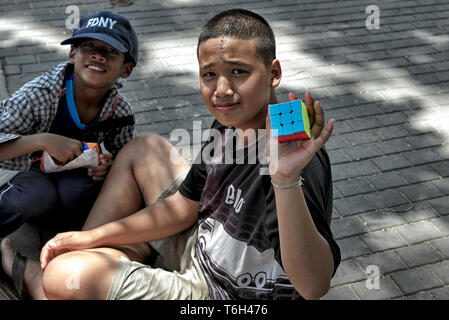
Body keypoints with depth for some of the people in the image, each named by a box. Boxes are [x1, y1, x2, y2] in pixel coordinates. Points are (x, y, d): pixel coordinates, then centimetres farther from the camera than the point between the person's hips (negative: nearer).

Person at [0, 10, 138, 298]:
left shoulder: (121, 112, -12)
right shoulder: (41, 94, -22)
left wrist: (108, 169, -21)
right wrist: (42, 140, -40)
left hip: (76, 191, 3)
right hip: (34, 177, -3)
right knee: (38, 192, -37)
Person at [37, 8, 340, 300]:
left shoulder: (299, 157, -32)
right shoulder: (231, 124, -4)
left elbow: (313, 286, -43)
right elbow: (184, 208, 6)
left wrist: (286, 178, -57)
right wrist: (91, 238, 3)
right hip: (199, 251, 9)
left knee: (67, 276, -25)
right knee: (142, 148, 17)